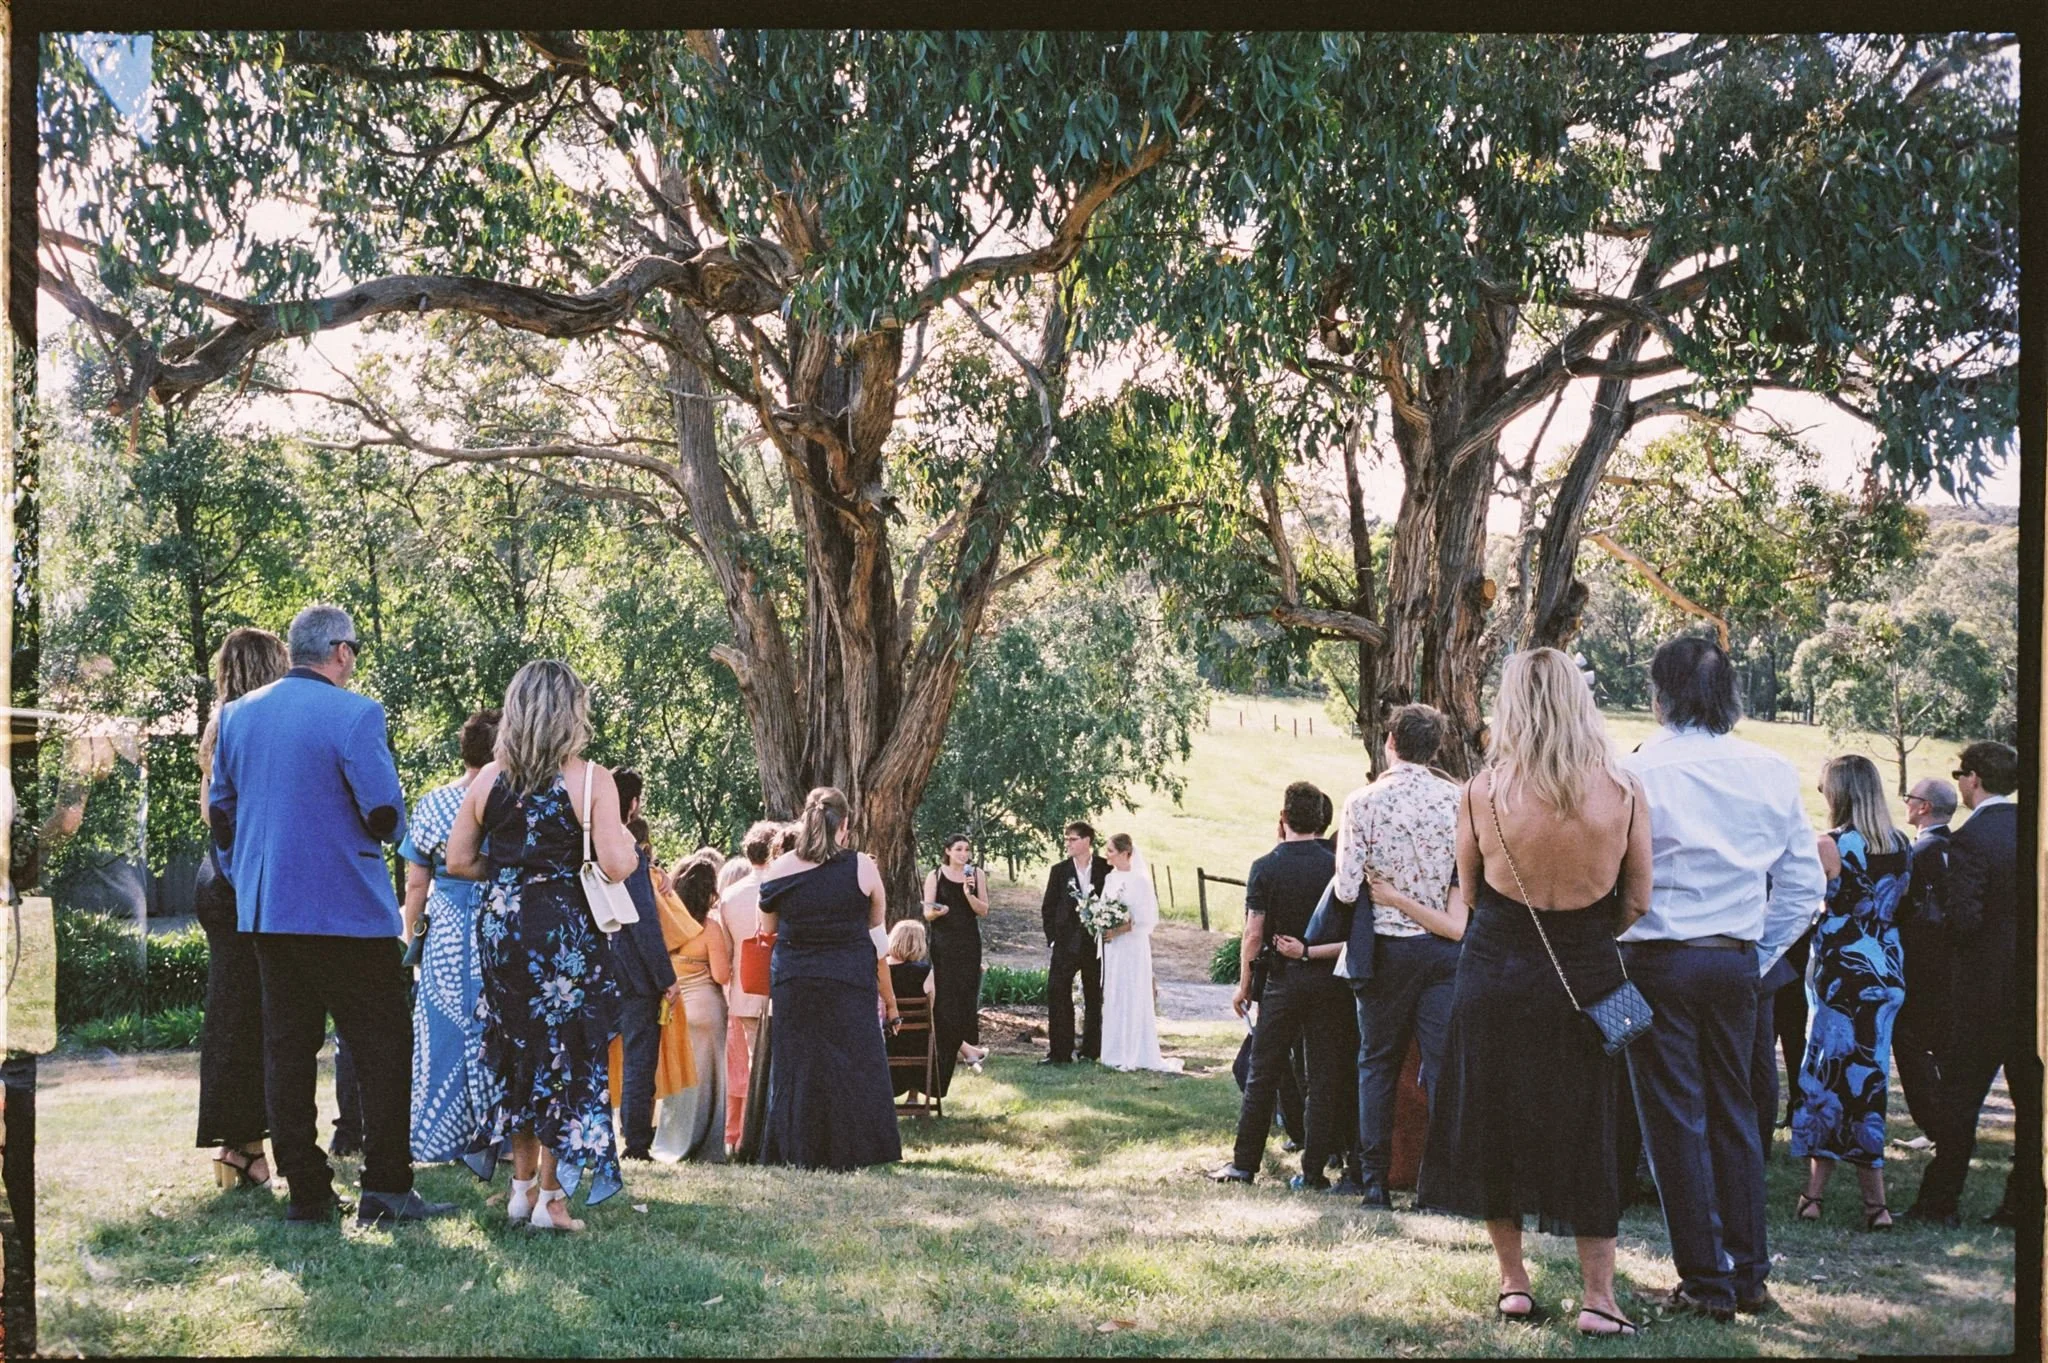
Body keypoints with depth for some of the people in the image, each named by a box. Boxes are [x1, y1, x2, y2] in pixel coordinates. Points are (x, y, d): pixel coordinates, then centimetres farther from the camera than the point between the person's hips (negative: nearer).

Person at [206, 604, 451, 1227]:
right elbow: (385, 816, -15)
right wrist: (385, 830, 8)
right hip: (346, 910, -6)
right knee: (382, 1046, 1)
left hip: (264, 911, 6)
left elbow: (219, 809, 14)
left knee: (286, 1047, 9)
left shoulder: (237, 715, 8)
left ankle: (306, 1191, 11)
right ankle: (385, 1188, -1)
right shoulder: (354, 715, -12)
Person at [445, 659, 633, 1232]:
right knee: (565, 1058, 4)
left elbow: (458, 861, 6)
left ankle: (522, 1186, 22)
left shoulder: (489, 779, 3)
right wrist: (627, 841, 5)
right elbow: (615, 867, -16)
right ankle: (550, 1198, 5)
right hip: (567, 934, -4)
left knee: (517, 1055, 17)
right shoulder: (591, 779, -10)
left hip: (502, 927, 5)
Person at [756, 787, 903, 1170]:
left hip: (792, 982, 2)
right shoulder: (862, 867, -5)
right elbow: (877, 938, 0)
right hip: (850, 983, -2)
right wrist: (889, 1000, 7)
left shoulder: (779, 869, 0)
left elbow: (767, 931, 7)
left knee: (796, 1065, 10)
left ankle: (799, 1151, 14)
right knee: (852, 1065, 7)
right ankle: (849, 1151, 8)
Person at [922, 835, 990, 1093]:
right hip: (943, 943, -2)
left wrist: (969, 894, -14)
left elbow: (984, 911, 3)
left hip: (969, 943, 2)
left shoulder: (976, 875, 6)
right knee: (944, 993, -7)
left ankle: (962, 1041, 8)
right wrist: (935, 911, -21)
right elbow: (927, 913, 1)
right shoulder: (935, 875, 2)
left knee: (967, 992, -1)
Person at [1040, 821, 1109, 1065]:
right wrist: (1052, 938, -2)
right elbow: (1048, 908, 6)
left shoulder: (1106, 869, 0)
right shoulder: (1059, 870, 4)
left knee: (1094, 997, 7)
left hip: (1096, 942, 0)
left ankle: (1091, 1050, 17)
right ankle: (1060, 1052, -6)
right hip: (1067, 942, 1)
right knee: (1056, 992, -9)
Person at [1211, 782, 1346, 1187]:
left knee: (1262, 1076, 6)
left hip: (1283, 981, -1)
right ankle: (1313, 1171, 5)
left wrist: (1244, 985, 3)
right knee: (1323, 1077, 5)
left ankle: (1244, 1164, 8)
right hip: (1328, 981, 1)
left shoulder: (1265, 868, -6)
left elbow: (1254, 934, -7)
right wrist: (1312, 951, 4)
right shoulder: (1336, 866, -3)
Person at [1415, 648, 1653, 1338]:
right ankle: (1598, 1296, 10)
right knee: (1586, 1133, 11)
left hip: (1494, 974, 0)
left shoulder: (1482, 792, -11)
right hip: (1587, 979, 1)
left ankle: (1513, 1281, 21)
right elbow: (1638, 903, -3)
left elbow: (1469, 893, 1)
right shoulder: (1623, 789, -10)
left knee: (1492, 1123, 14)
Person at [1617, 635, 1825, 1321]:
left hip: (1658, 961, -4)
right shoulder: (1773, 773, 1)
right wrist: (1759, 958, 14)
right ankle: (1749, 1274, 20)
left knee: (1675, 1118, 4)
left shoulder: (1636, 773, -12)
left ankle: (1706, 1283, 8)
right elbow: (1804, 884, 5)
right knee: (1734, 1111, 15)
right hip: (1736, 961, 4)